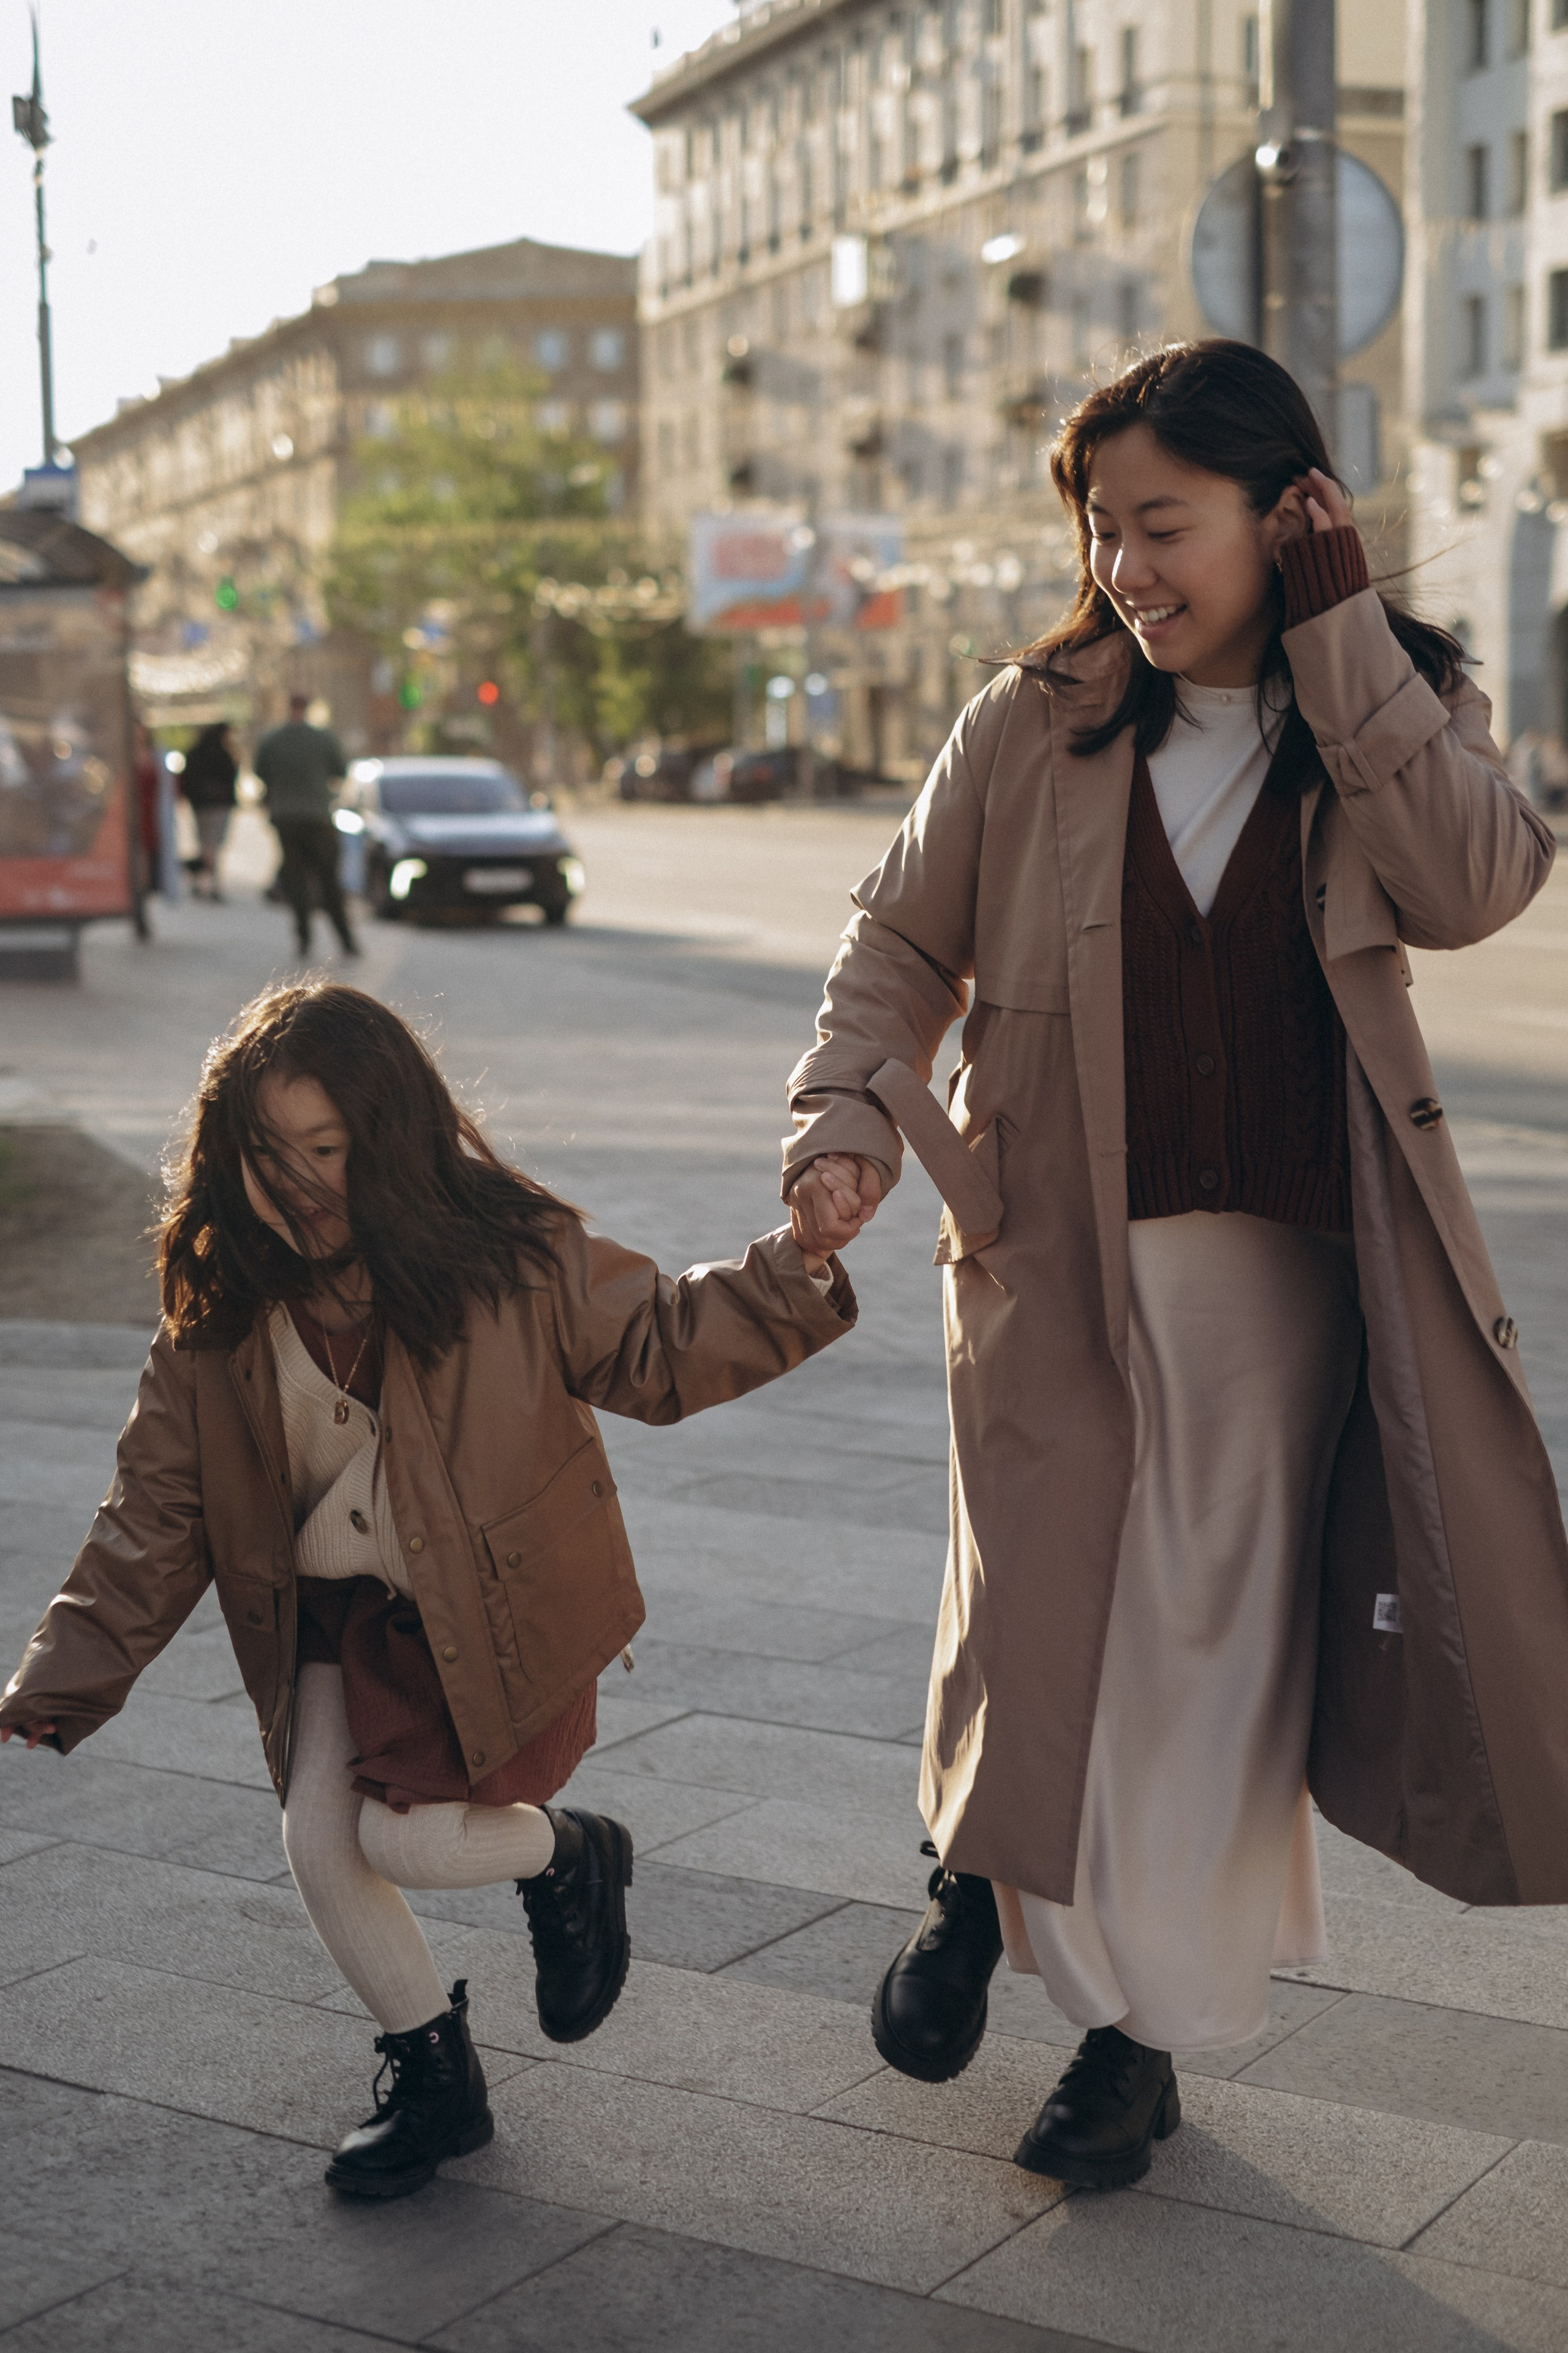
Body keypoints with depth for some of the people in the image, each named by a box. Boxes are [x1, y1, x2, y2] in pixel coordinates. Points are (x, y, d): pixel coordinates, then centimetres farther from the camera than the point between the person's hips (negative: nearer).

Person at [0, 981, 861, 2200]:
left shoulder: (514, 1261, -17)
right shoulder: (223, 1311, -8)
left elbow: (652, 1349, -5)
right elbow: (159, 1512, -2)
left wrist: (784, 1286, -21)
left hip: (499, 1610, -4)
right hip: (336, 1614, 4)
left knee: (410, 1836, -15)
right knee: (321, 1838, -5)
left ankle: (570, 1857, 21)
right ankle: (437, 2081, 20)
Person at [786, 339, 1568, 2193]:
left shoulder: (1400, 712, 3)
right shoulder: (1034, 725, 2)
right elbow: (903, 941, 9)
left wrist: (1340, 640, -15)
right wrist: (846, 1120, -7)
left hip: (1277, 1262, 0)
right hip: (1054, 1253, 0)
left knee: (1211, 1645, 6)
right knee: (1034, 1607, 4)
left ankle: (1146, 2029, 24)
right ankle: (977, 1881, 35)